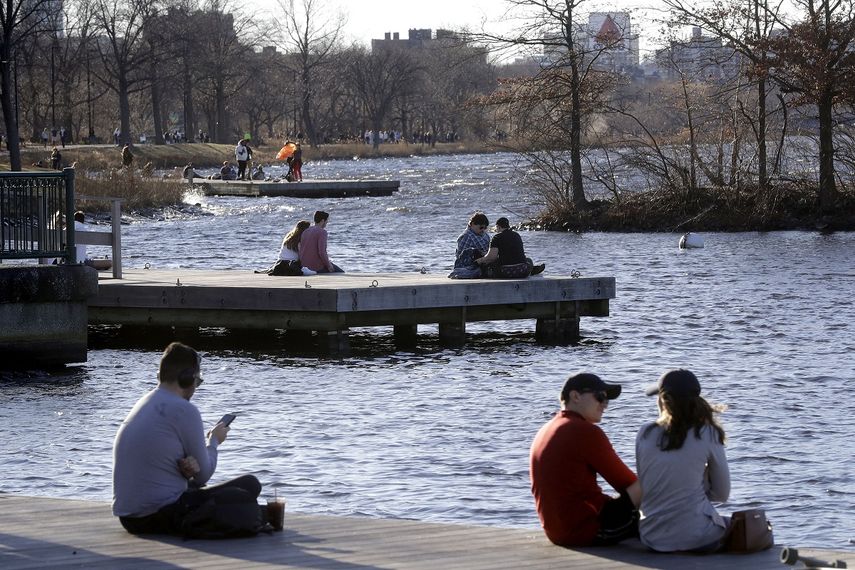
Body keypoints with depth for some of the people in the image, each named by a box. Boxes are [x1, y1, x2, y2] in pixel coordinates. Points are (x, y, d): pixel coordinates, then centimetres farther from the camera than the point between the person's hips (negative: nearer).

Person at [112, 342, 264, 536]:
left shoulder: (143, 405, 14)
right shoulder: (184, 410, -13)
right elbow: (204, 475, -4)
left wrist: (189, 467, -4)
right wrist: (213, 441, 16)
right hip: (162, 516, -9)